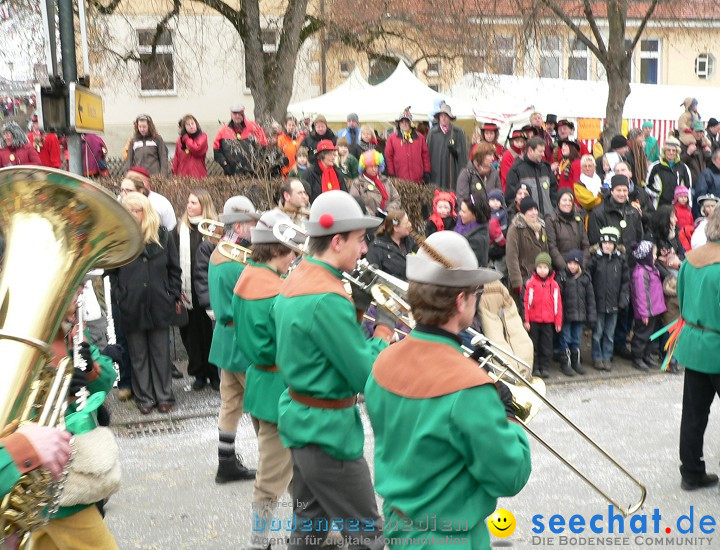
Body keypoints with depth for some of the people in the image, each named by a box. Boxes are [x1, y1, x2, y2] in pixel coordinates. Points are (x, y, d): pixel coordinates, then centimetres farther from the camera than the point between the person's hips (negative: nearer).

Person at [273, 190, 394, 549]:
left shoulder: (294, 281, 6)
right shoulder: (327, 298, -24)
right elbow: (365, 377, -22)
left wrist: (356, 320, 2)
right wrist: (382, 338, -5)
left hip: (300, 417, 10)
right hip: (328, 429, -10)